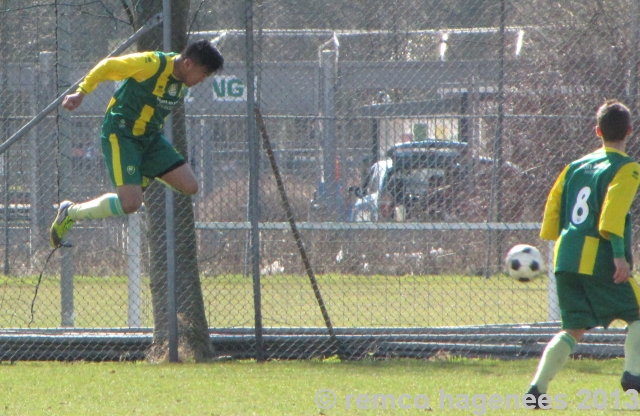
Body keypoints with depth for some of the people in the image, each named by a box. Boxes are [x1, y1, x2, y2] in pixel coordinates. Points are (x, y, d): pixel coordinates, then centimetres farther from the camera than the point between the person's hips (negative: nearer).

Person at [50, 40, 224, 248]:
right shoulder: (151, 64, -22)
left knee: (190, 186, -4)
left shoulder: (181, 77, 3)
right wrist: (81, 93, -12)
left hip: (151, 138, 8)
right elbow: (108, 66, -13)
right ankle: (70, 213, 0)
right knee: (130, 203, -21)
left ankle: (144, 177, 23)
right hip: (121, 135, -8)